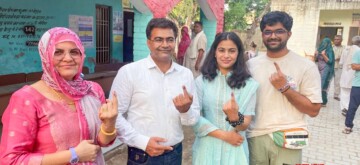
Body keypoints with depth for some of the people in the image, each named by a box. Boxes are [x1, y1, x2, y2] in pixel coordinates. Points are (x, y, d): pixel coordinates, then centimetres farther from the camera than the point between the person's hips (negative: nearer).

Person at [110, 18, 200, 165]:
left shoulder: (186, 74, 2)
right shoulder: (129, 72, -9)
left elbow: (194, 118, 4)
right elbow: (115, 114, -11)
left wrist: (186, 110, -16)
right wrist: (142, 142, -17)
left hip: (175, 153, 4)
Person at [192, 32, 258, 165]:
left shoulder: (249, 84, -3)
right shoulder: (201, 81, -4)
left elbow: (246, 124, -5)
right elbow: (194, 117, -8)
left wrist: (235, 117, -26)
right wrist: (224, 135, -12)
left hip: (235, 148, 0)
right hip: (207, 147, 0)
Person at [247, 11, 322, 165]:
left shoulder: (306, 66, -5)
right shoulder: (251, 64, 4)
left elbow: (313, 110, -8)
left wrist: (285, 87, -17)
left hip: (287, 140, -2)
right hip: (255, 137, 3)